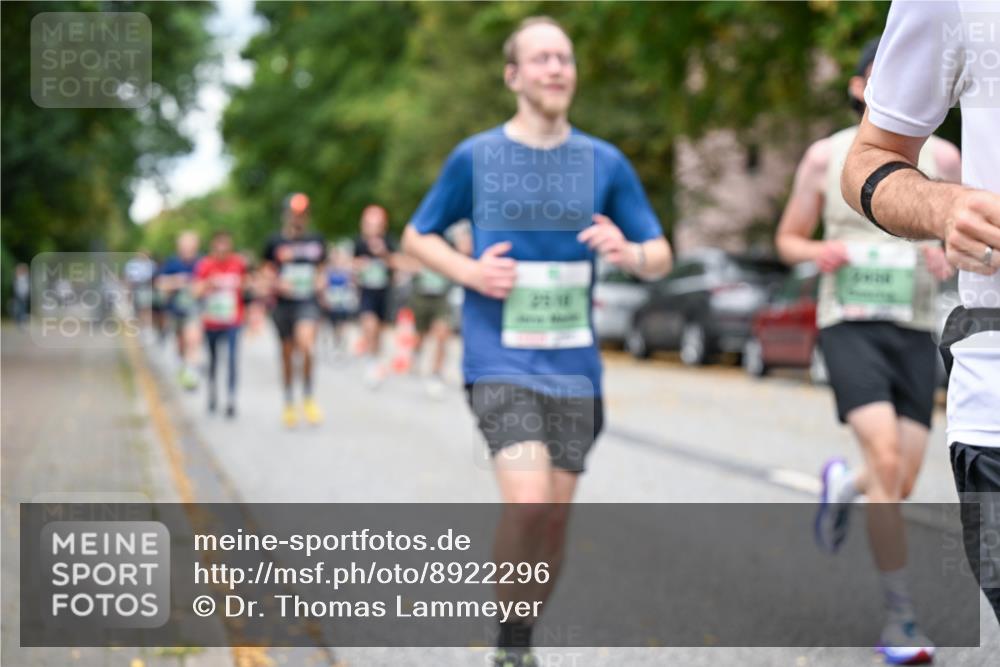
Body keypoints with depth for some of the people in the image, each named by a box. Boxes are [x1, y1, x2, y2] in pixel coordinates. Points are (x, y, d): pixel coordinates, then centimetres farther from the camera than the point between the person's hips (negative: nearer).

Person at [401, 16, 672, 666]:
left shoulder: (605, 162, 5)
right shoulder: (474, 157, 1)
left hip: (574, 364, 3)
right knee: (527, 504, -20)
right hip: (501, 360, -3)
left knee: (557, 516, 7)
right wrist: (470, 272, -7)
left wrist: (629, 252, -15)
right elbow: (418, 236, 12)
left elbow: (661, 257, 9)